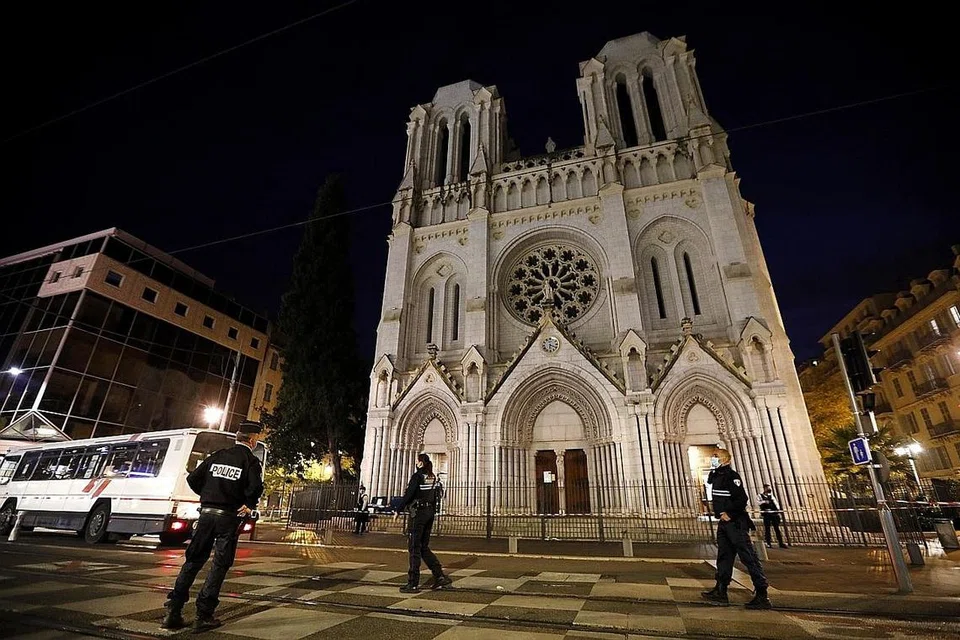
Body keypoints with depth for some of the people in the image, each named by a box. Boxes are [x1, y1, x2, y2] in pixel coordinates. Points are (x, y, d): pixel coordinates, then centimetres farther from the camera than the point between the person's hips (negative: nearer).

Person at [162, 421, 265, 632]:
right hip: (230, 517, -5)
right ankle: (204, 616, 9)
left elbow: (193, 478, 5)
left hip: (207, 513, 5)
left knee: (193, 560, 16)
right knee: (220, 565, 6)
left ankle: (173, 612, 17)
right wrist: (248, 506, -1)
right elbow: (256, 488, -20)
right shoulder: (251, 461, -7)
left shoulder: (217, 456, 8)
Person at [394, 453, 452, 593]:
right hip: (430, 513, 8)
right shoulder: (433, 478, 11)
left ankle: (413, 584, 6)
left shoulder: (418, 476, -12)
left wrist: (398, 510, -8)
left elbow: (408, 494, -16)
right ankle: (440, 577, 11)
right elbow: (436, 497, 13)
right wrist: (433, 512, 18)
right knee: (424, 547, 15)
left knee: (414, 548, 1)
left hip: (418, 513, -8)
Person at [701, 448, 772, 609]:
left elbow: (742, 499, -22)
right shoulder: (716, 476, 12)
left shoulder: (731, 476, -15)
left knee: (749, 558, -5)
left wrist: (729, 514, -18)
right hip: (723, 523, 10)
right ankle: (721, 591, 18)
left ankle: (762, 596, 1)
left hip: (735, 523, -10)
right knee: (723, 556, 12)